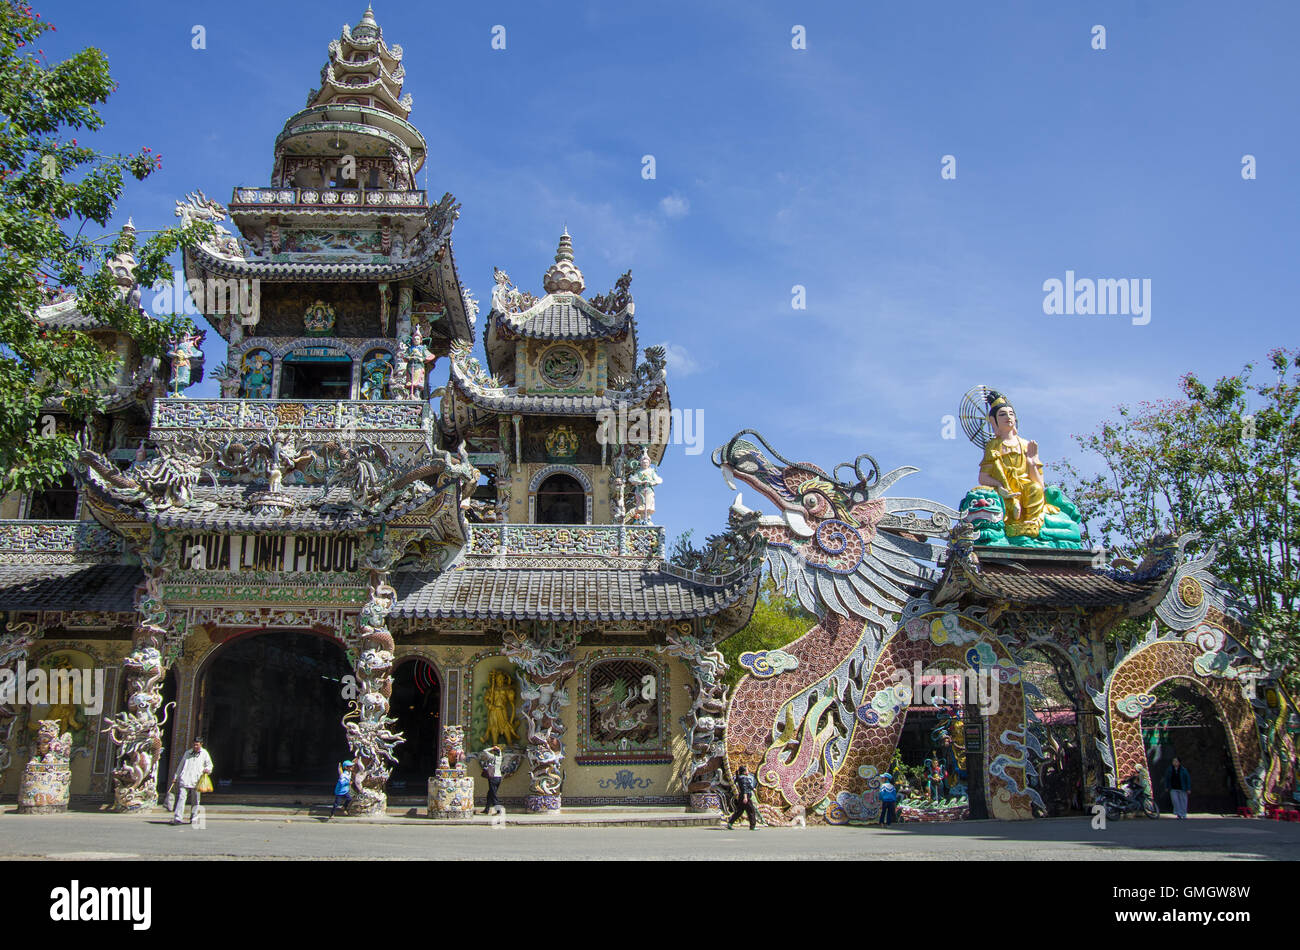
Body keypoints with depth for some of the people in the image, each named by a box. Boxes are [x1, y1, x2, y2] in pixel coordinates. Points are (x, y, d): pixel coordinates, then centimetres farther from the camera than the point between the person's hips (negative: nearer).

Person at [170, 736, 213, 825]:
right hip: (184, 780, 1)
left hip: (196, 782, -1)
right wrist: (175, 777, 19)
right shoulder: (187, 753, 15)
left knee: (195, 801, 4)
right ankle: (177, 818, -14)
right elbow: (180, 765, 21)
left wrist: (207, 769, -7)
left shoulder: (204, 754, 9)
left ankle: (193, 819, 15)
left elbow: (209, 765, 16)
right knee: (181, 798, -11)